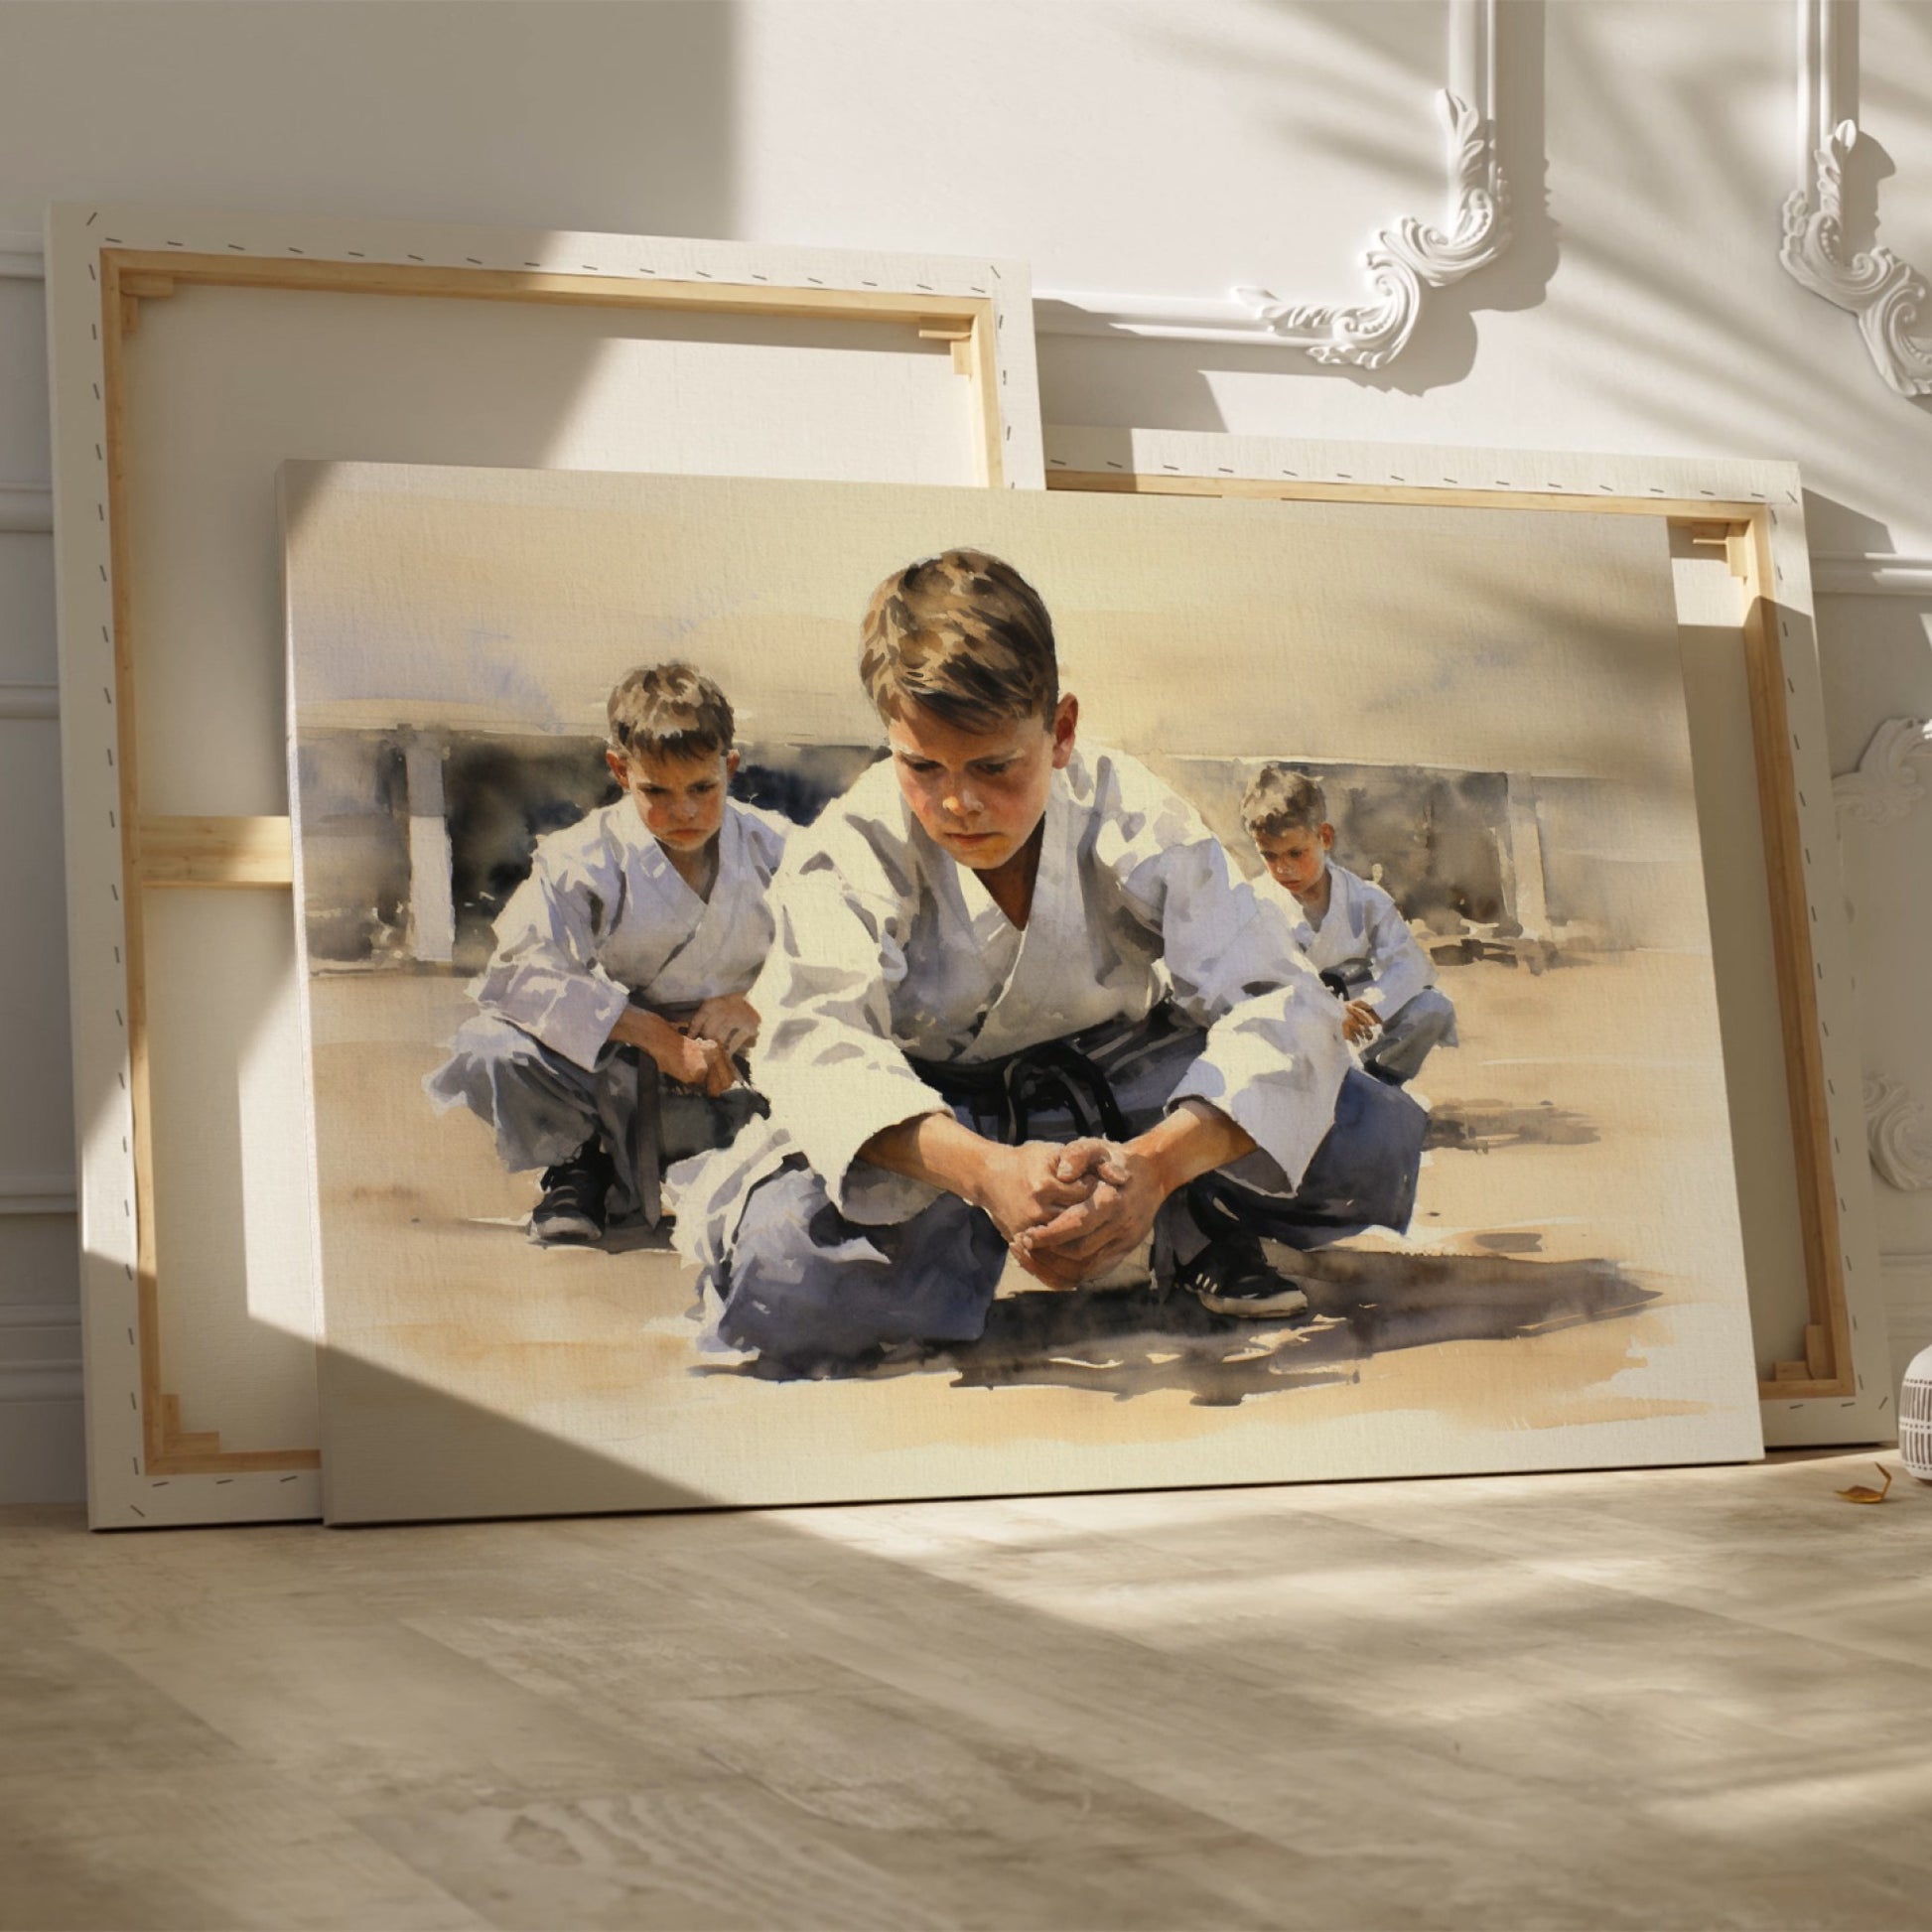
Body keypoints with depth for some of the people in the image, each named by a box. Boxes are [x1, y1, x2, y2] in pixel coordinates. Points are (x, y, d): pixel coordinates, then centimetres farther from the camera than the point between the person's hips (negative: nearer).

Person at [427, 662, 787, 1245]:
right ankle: (579, 1165, 4)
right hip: (614, 1062, -1)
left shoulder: (772, 849, -2)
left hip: (732, 1066, 2)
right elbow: (518, 972, -23)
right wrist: (652, 1034, -29)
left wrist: (759, 1006, -22)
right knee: (490, 1050, -31)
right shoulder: (587, 859, -11)